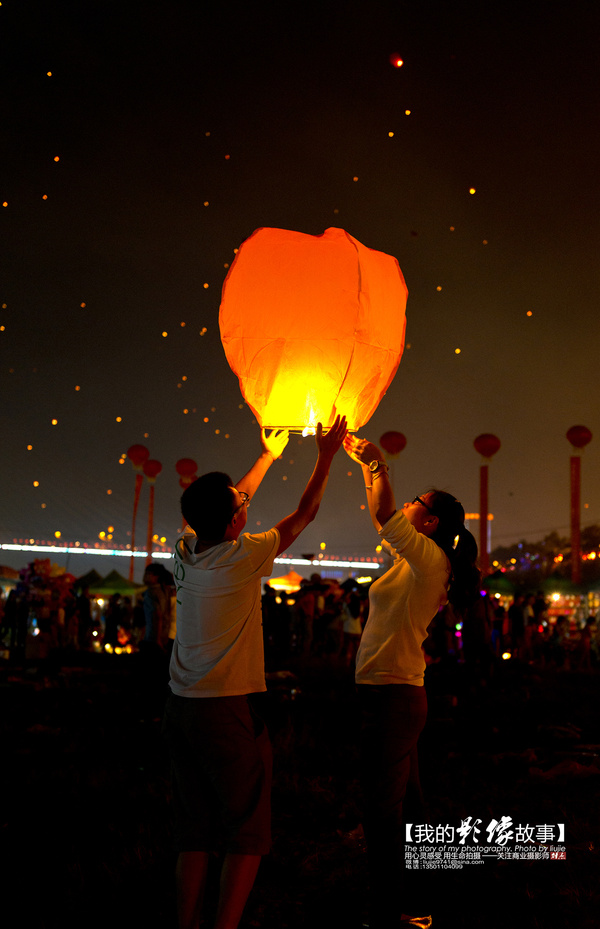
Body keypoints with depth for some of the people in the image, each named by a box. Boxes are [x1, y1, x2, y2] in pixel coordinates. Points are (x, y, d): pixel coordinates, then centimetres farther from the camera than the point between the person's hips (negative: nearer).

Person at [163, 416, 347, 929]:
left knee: (195, 833, 13)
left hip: (181, 707, 7)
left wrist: (269, 455, 32)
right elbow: (305, 513, -2)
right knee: (247, 834, 3)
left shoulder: (186, 550, 3)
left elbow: (231, 503, 21)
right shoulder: (242, 557, -14)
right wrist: (326, 457, 9)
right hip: (227, 710, -7)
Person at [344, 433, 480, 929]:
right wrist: (367, 465, 22)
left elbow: (385, 515, -24)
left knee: (383, 809, -4)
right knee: (403, 805, 16)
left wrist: (379, 466, -12)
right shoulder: (419, 564, 14)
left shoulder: (430, 559, -12)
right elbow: (382, 520, 25)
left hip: (392, 696, -10)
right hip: (397, 693, 10)